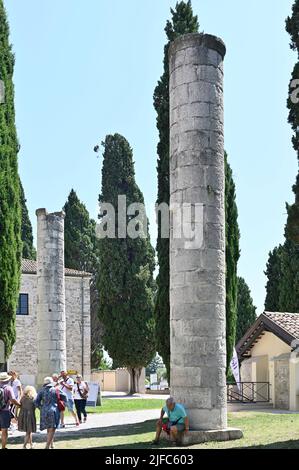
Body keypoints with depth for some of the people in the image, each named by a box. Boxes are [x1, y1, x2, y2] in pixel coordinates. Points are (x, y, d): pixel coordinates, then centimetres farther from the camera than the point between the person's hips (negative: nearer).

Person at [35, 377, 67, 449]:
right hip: (53, 411, -3)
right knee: (52, 430, -2)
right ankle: (47, 446, -12)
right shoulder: (56, 390, 3)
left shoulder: (42, 391, 4)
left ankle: (51, 445, 28)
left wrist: (41, 407, 14)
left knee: (49, 430, 19)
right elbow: (65, 398, 7)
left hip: (44, 412, 3)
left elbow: (36, 402, 1)